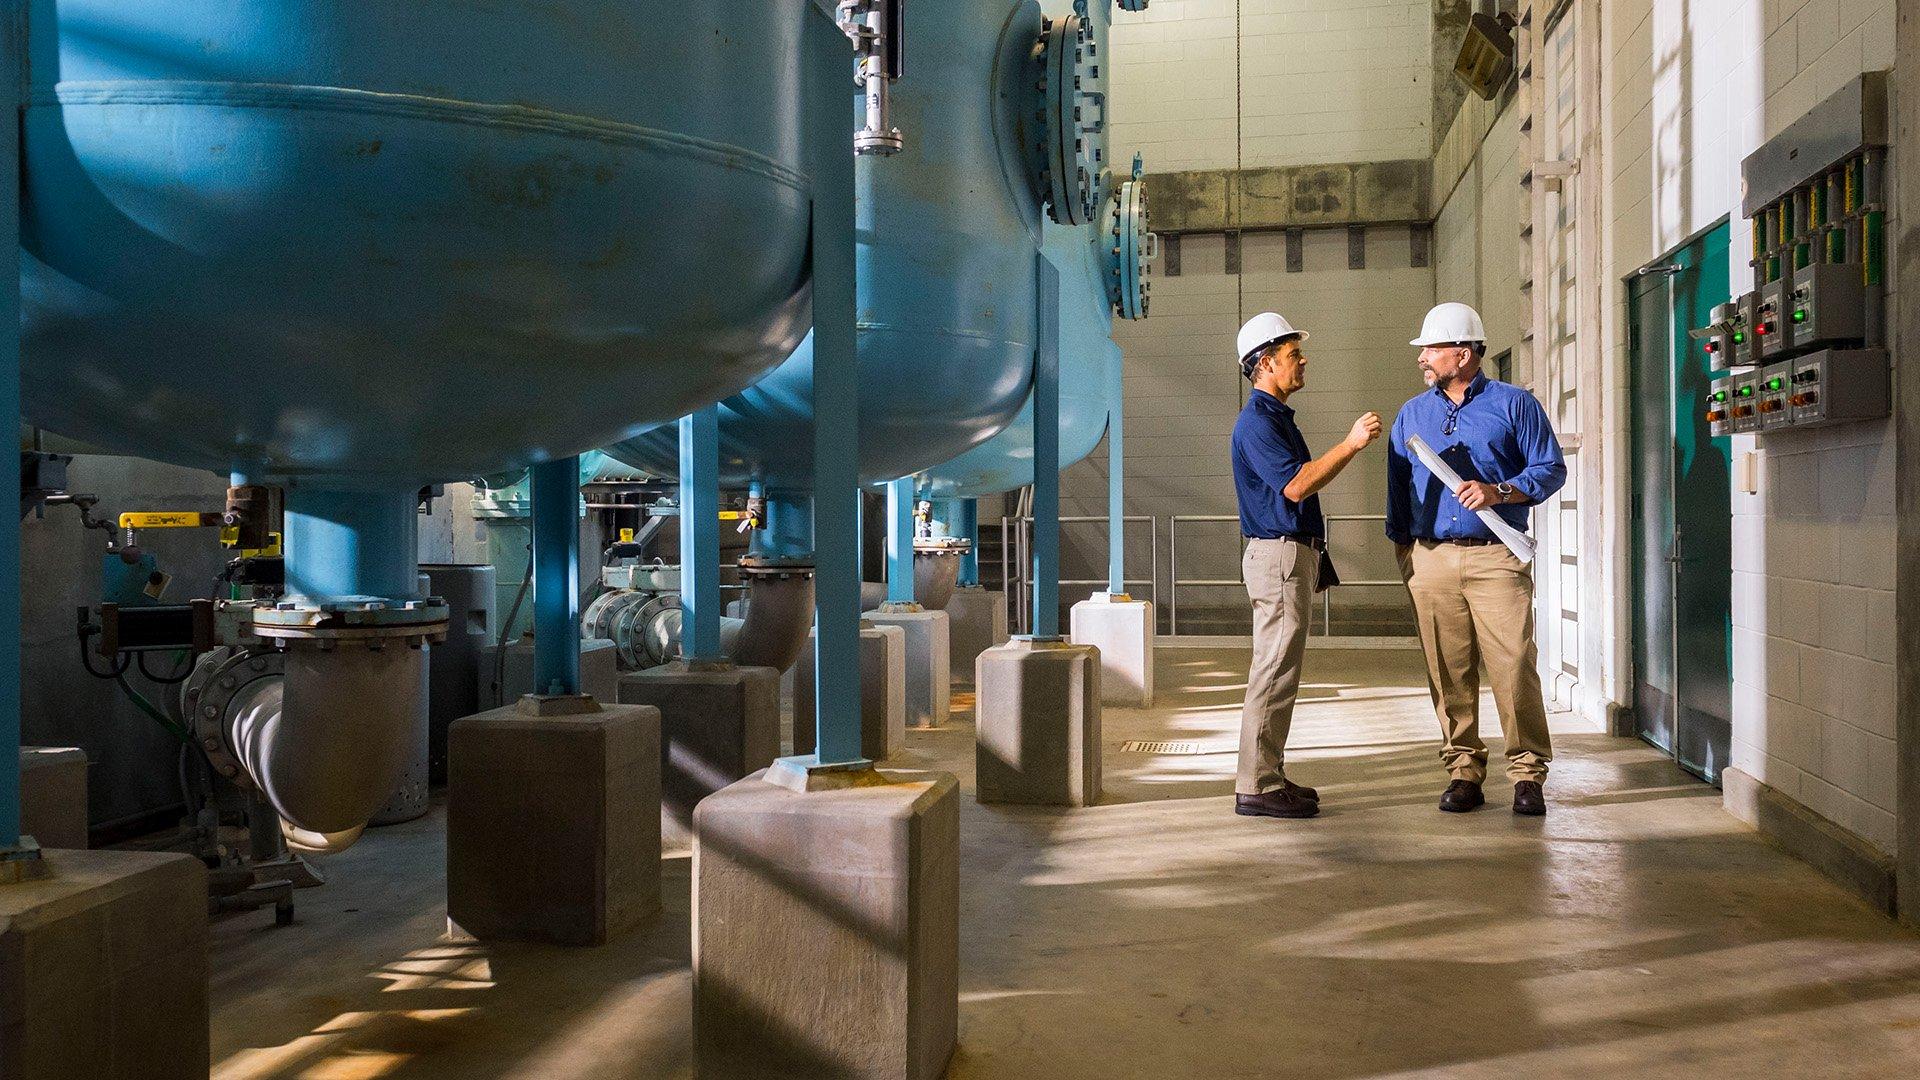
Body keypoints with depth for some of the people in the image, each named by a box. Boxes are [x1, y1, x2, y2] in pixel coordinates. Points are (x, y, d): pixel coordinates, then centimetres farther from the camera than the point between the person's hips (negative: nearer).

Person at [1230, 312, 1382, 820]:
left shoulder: (1278, 416, 19)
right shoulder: (1257, 421, -14)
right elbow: (1294, 485, -24)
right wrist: (1351, 444, -23)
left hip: (1294, 554, 11)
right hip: (1279, 554, -11)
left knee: (1278, 671, 12)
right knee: (1275, 673, -9)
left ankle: (1268, 777, 19)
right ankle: (1256, 787, -6)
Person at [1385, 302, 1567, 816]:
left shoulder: (1514, 403, 6)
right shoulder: (1411, 414, 17)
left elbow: (1551, 468, 3)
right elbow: (1398, 489, 20)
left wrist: (1499, 492, -13)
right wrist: (1403, 552, 15)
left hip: (1497, 559, -3)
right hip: (1431, 559, 3)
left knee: (1514, 665, -7)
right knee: (1448, 673, 3)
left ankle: (1528, 773, 3)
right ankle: (1464, 771, 12)